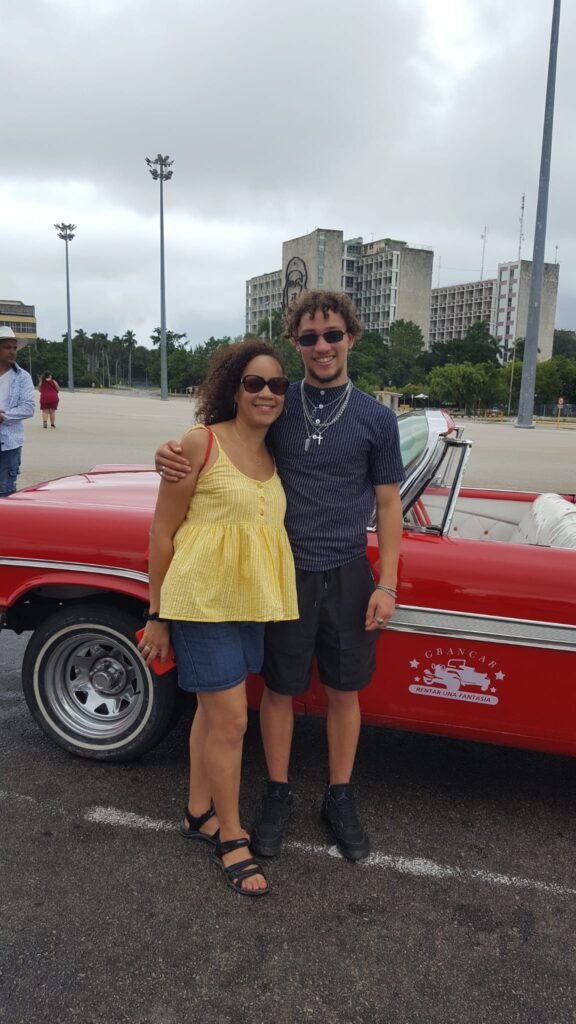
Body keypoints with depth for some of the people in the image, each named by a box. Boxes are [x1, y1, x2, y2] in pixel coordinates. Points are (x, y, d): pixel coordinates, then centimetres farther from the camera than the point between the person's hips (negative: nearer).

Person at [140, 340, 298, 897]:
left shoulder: (273, 454, 6)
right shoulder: (200, 443, -14)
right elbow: (162, 531, -9)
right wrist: (156, 614, -5)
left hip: (250, 602, 7)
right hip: (202, 602, -6)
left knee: (213, 709, 19)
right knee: (231, 722, 0)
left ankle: (198, 813, 37)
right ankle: (230, 837, 21)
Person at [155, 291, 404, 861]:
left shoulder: (376, 419, -3)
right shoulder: (277, 406, -2)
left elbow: (387, 505, 2)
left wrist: (386, 584, -3)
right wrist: (172, 459, -17)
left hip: (347, 577, 0)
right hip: (285, 573, 0)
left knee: (343, 690, 13)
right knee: (280, 688, 12)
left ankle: (339, 797, 33)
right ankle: (277, 794, 33)